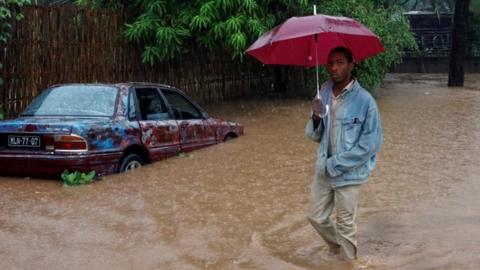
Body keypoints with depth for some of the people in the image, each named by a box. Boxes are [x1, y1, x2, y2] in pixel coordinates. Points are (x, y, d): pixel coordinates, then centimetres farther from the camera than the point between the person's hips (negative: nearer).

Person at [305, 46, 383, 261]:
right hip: (324, 169, 6)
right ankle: (341, 249, 40)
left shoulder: (364, 100, -18)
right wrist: (316, 118, -16)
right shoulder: (323, 94, 0)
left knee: (345, 224, 7)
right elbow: (314, 135, 6)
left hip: (348, 173, -6)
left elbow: (372, 142, -17)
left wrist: (337, 164, -17)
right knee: (316, 217, 15)